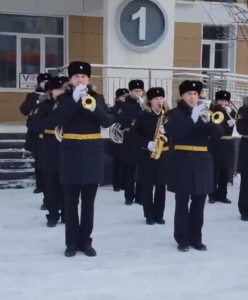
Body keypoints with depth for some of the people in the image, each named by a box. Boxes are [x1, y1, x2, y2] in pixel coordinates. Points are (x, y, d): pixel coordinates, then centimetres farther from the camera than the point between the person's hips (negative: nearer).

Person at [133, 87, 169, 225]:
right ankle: (149, 215, 12)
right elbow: (136, 133, -5)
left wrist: (166, 137, -14)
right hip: (147, 155, -2)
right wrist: (147, 144, -18)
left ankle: (159, 214, 16)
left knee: (161, 186, 6)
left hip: (164, 155, 2)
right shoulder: (143, 116, -1)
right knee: (147, 186, 2)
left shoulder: (167, 115, 6)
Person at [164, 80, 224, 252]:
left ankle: (196, 238, 18)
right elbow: (174, 134, -18)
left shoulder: (205, 111, 11)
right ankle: (182, 239, 10)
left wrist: (208, 121, -19)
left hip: (202, 162, 4)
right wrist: (192, 118, -25)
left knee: (199, 203, 8)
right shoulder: (175, 113, 0)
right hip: (182, 162, -4)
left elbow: (219, 134, 0)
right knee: (182, 202, 0)